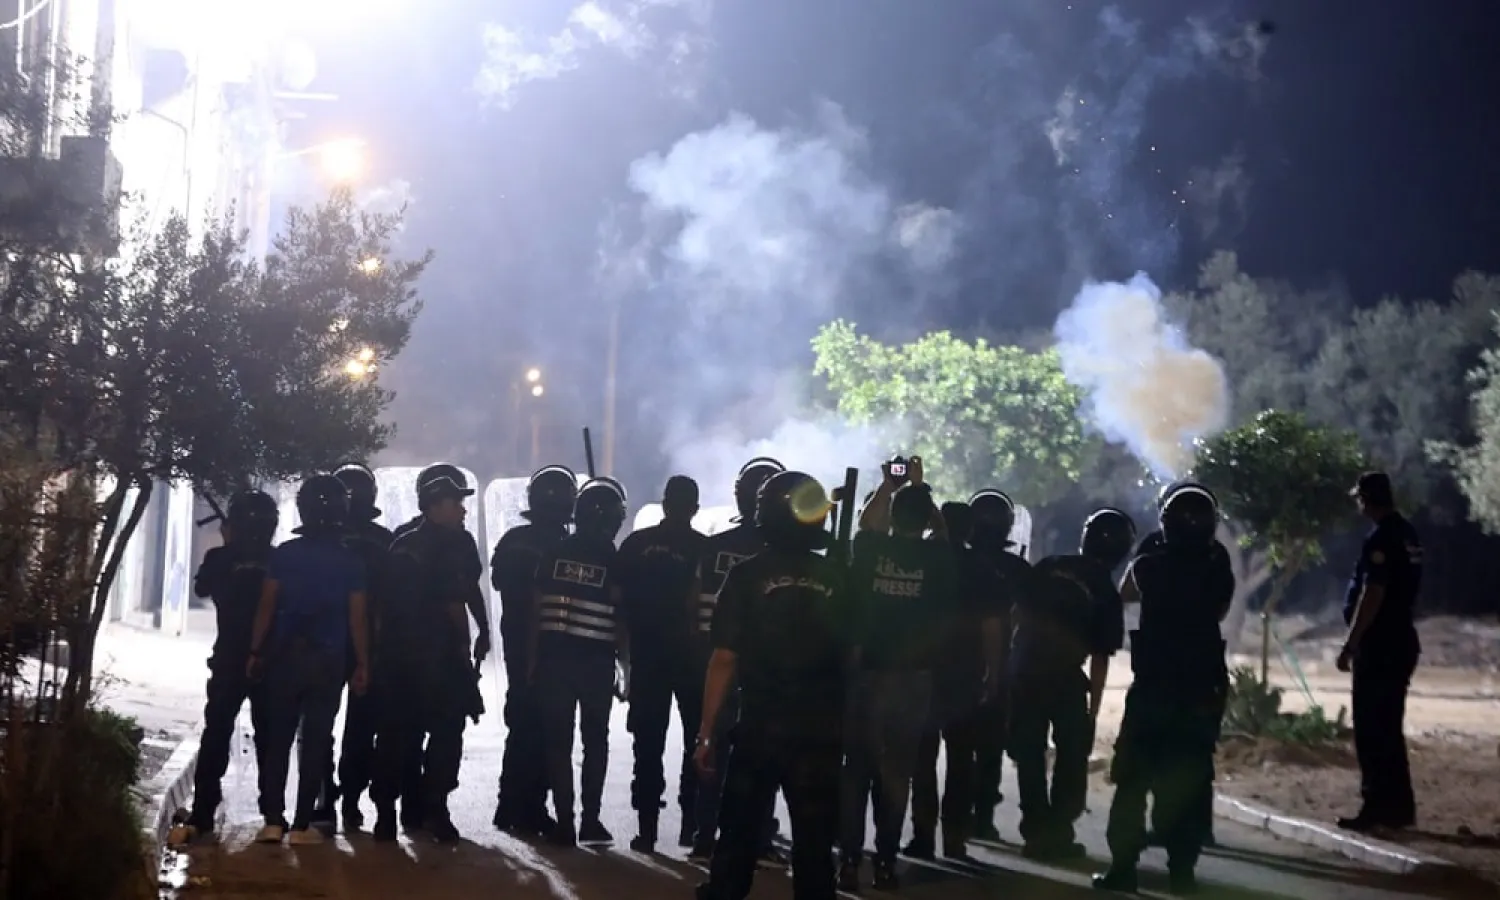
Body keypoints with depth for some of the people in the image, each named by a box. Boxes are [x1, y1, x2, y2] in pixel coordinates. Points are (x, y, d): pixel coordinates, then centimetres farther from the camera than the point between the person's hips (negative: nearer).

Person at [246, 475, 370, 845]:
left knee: (278, 739, 6)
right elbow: (357, 618, -2)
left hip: (286, 655, 0)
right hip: (328, 660, 0)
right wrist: (362, 664, 4)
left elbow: (267, 606, -3)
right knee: (316, 742, 3)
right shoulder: (350, 562, -1)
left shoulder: (284, 554, -2)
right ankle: (302, 824, 2)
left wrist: (256, 652, 3)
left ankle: (273, 820, 0)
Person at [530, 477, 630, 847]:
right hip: (597, 660, -1)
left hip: (554, 657, 1)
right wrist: (626, 663, 7)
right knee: (595, 741, 13)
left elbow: (536, 609, 2)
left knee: (557, 741, 5)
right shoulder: (614, 560, -5)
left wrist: (533, 658, 7)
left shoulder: (555, 553, 3)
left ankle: (565, 822, 0)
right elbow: (620, 620, -5)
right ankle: (590, 819, 9)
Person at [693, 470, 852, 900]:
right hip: (822, 731, 1)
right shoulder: (837, 578, -1)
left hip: (759, 727, -1)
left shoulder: (746, 576, -7)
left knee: (739, 837, 7)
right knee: (814, 844, 7)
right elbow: (853, 654, 4)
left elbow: (724, 659, -9)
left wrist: (706, 730, -6)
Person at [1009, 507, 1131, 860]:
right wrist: (1093, 707, 1)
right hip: (1066, 677, -3)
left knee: (1029, 757, 12)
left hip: (1025, 669, 3)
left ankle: (1035, 831, 13)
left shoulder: (1048, 567, 5)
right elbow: (1100, 658, -5)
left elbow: (1017, 614, 6)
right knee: (1071, 758, 11)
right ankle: (1057, 832, 7)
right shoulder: (1107, 593, -3)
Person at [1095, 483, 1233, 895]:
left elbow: (1125, 595, 16)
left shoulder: (1148, 567, -5)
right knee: (1188, 782, 8)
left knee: (1133, 780, 2)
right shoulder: (1220, 573, -2)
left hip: (1152, 688, -2)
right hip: (1201, 691, 2)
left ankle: (1123, 867, -3)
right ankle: (1182, 869, 3)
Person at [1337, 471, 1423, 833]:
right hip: (1401, 641, 9)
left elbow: (1372, 596, -21)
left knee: (1371, 730, -6)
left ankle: (1377, 806, -6)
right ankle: (1398, 806, 15)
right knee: (1389, 728, 13)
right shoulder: (1408, 535, 13)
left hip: (1378, 646, -9)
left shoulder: (1380, 539, -17)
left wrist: (1350, 644, -18)